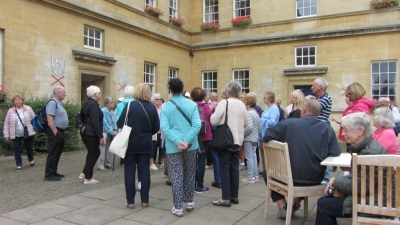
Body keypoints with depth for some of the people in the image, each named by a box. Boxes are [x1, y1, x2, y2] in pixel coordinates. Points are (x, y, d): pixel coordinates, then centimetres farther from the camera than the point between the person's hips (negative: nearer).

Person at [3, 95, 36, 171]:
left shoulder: (28, 109, 0)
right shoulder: (10, 111, 2)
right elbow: (6, 123, 3)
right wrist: (6, 134, -1)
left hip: (28, 133, 0)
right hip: (16, 135, 0)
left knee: (29, 147, 14)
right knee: (17, 150, 1)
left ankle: (31, 160, 35)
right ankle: (19, 165, 10)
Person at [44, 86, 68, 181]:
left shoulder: (59, 103, 16)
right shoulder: (52, 103, -14)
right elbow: (50, 119, -21)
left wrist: (61, 133, 17)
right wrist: (56, 133, -20)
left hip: (61, 132, 10)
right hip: (55, 132, -10)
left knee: (57, 154, 15)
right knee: (53, 154, -4)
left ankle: (54, 172, 24)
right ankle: (49, 175, 3)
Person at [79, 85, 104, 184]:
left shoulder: (86, 103, 14)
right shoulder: (94, 105, -16)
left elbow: (83, 118, 19)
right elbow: (95, 122, -22)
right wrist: (101, 136, -20)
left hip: (85, 132, 10)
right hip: (92, 134, -9)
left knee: (95, 153, 18)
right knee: (93, 154, 1)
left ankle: (84, 173, 21)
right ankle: (88, 178, 10)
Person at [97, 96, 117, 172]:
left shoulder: (112, 112, 7)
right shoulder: (103, 111, -15)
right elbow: (105, 123, -17)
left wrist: (115, 130, -4)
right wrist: (112, 132, -15)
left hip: (110, 134, 7)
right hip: (104, 133, -7)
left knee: (108, 149, 15)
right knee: (102, 150, -5)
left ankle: (107, 164, 25)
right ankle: (100, 166, 1)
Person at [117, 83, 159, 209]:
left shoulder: (130, 105, -10)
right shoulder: (152, 108, -3)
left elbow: (119, 124, -9)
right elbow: (156, 128, -2)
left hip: (130, 143, -2)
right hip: (146, 144, 2)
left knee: (129, 171, 7)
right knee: (144, 171, 9)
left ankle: (130, 201, 11)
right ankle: (144, 200, 14)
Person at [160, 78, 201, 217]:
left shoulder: (166, 106, -5)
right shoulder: (192, 105, -3)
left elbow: (164, 127, -16)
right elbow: (197, 125, -14)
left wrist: (178, 142, -18)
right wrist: (186, 141, -16)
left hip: (173, 147, -1)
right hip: (190, 145, 2)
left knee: (176, 176, 4)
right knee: (189, 174, 17)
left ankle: (178, 207, 7)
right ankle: (189, 201, 27)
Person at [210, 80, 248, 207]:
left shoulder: (224, 103, -13)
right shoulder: (242, 105, 6)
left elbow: (213, 121, -15)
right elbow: (245, 124, 13)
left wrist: (214, 112, 3)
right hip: (237, 140, 6)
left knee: (224, 169, -1)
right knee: (234, 168, 12)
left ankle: (226, 198, 1)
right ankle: (234, 196, 19)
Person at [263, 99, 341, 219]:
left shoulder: (287, 123, -14)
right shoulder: (327, 128, -9)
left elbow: (266, 137, -8)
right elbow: (336, 153, -8)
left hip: (290, 177, -3)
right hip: (315, 178, 3)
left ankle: (283, 206, 20)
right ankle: (296, 203, 33)